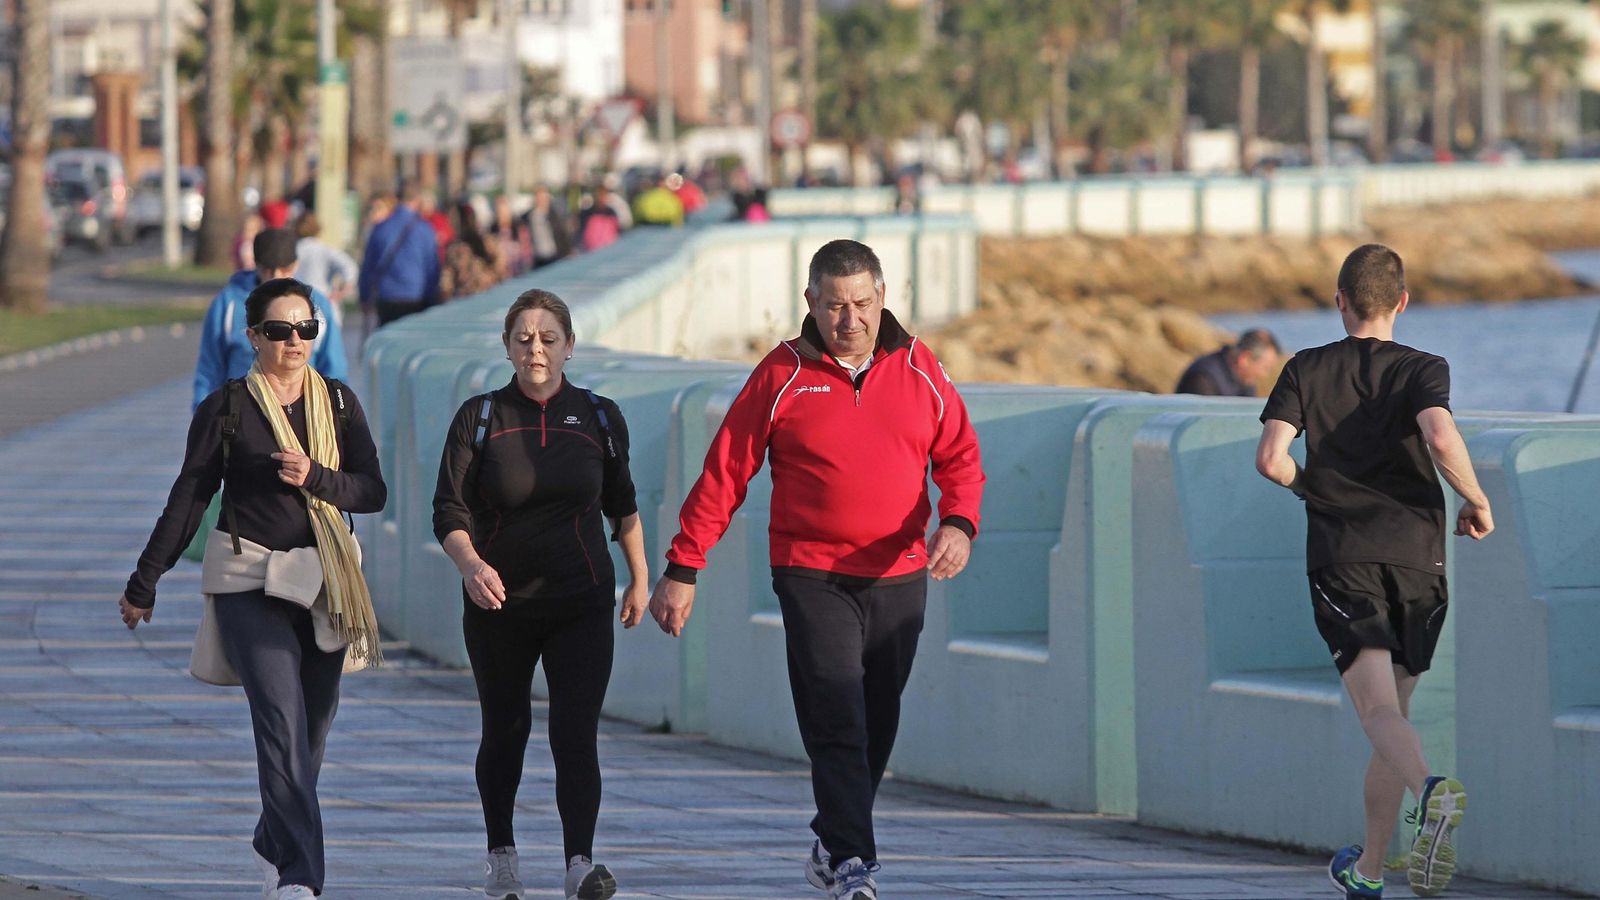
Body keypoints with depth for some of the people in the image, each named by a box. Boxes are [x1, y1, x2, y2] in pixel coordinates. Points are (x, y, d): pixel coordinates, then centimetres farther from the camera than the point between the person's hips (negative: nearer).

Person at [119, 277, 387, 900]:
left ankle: (273, 845, 34)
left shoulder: (339, 403, 8)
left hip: (324, 585, 4)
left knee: (313, 730, 10)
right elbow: (187, 500, 4)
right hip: (249, 585, -4)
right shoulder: (225, 410, -1)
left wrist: (316, 477, -16)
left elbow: (373, 491, 2)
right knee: (282, 725, -16)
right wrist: (144, 584, 6)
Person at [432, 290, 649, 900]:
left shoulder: (599, 418, 1)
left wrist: (639, 577, 16)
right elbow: (449, 510, -11)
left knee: (576, 734, -13)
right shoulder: (480, 418, -4)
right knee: (505, 731, 13)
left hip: (581, 604, -1)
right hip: (498, 600, 1)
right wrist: (470, 564, -29)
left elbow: (622, 505, 15)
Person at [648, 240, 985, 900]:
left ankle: (831, 847, 27)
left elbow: (960, 456, 8)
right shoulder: (783, 376, -3)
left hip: (899, 579, 3)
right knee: (836, 725, -13)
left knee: (877, 729, 10)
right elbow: (723, 474, -1)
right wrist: (682, 568, -5)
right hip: (811, 578, -3)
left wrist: (958, 522, -13)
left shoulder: (919, 369, 5)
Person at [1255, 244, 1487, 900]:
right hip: (1416, 552, 1)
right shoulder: (1421, 369, 2)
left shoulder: (1306, 371, 6)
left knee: (1378, 709, -13)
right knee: (1393, 706, 15)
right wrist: (1475, 502, -2)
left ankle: (1431, 789, -45)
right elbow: (1441, 437, -18)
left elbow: (1270, 458, -4)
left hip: (1340, 557, -1)